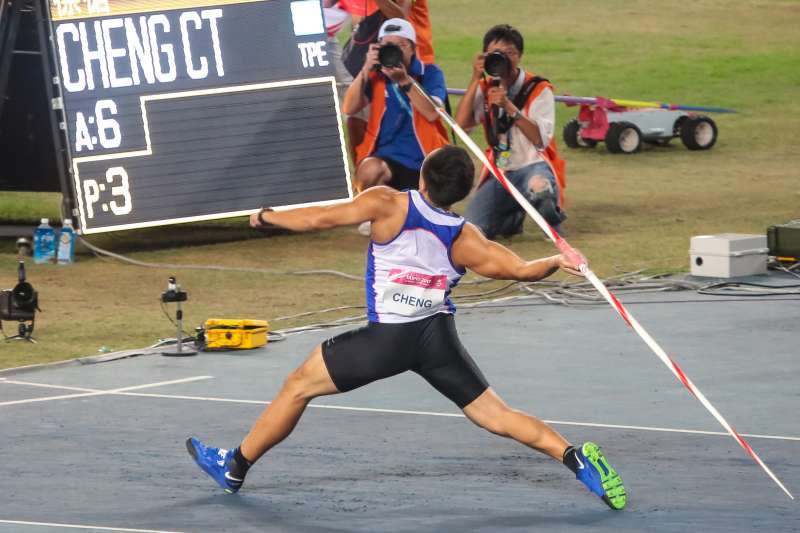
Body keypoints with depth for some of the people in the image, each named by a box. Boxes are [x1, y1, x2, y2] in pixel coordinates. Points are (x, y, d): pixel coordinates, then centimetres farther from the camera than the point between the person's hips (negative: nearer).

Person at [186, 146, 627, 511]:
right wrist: (558, 261, 17)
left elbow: (318, 219, -12)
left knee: (299, 385, 13)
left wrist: (266, 216, 5)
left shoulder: (389, 205, -14)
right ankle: (577, 459, -7)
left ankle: (234, 467, 23)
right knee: (495, 414, 10)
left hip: (387, 339, -3)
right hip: (439, 337, 3)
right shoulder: (465, 239, -5)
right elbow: (521, 269, -5)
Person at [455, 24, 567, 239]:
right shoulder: (485, 89, 10)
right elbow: (461, 123, -8)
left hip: (533, 167, -5)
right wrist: (475, 80, -11)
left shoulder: (538, 89, -3)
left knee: (538, 186, -43)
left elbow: (541, 140, -15)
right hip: (499, 174, 5)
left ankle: (552, 220, -7)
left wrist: (509, 107, -23)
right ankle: (512, 217, 20)